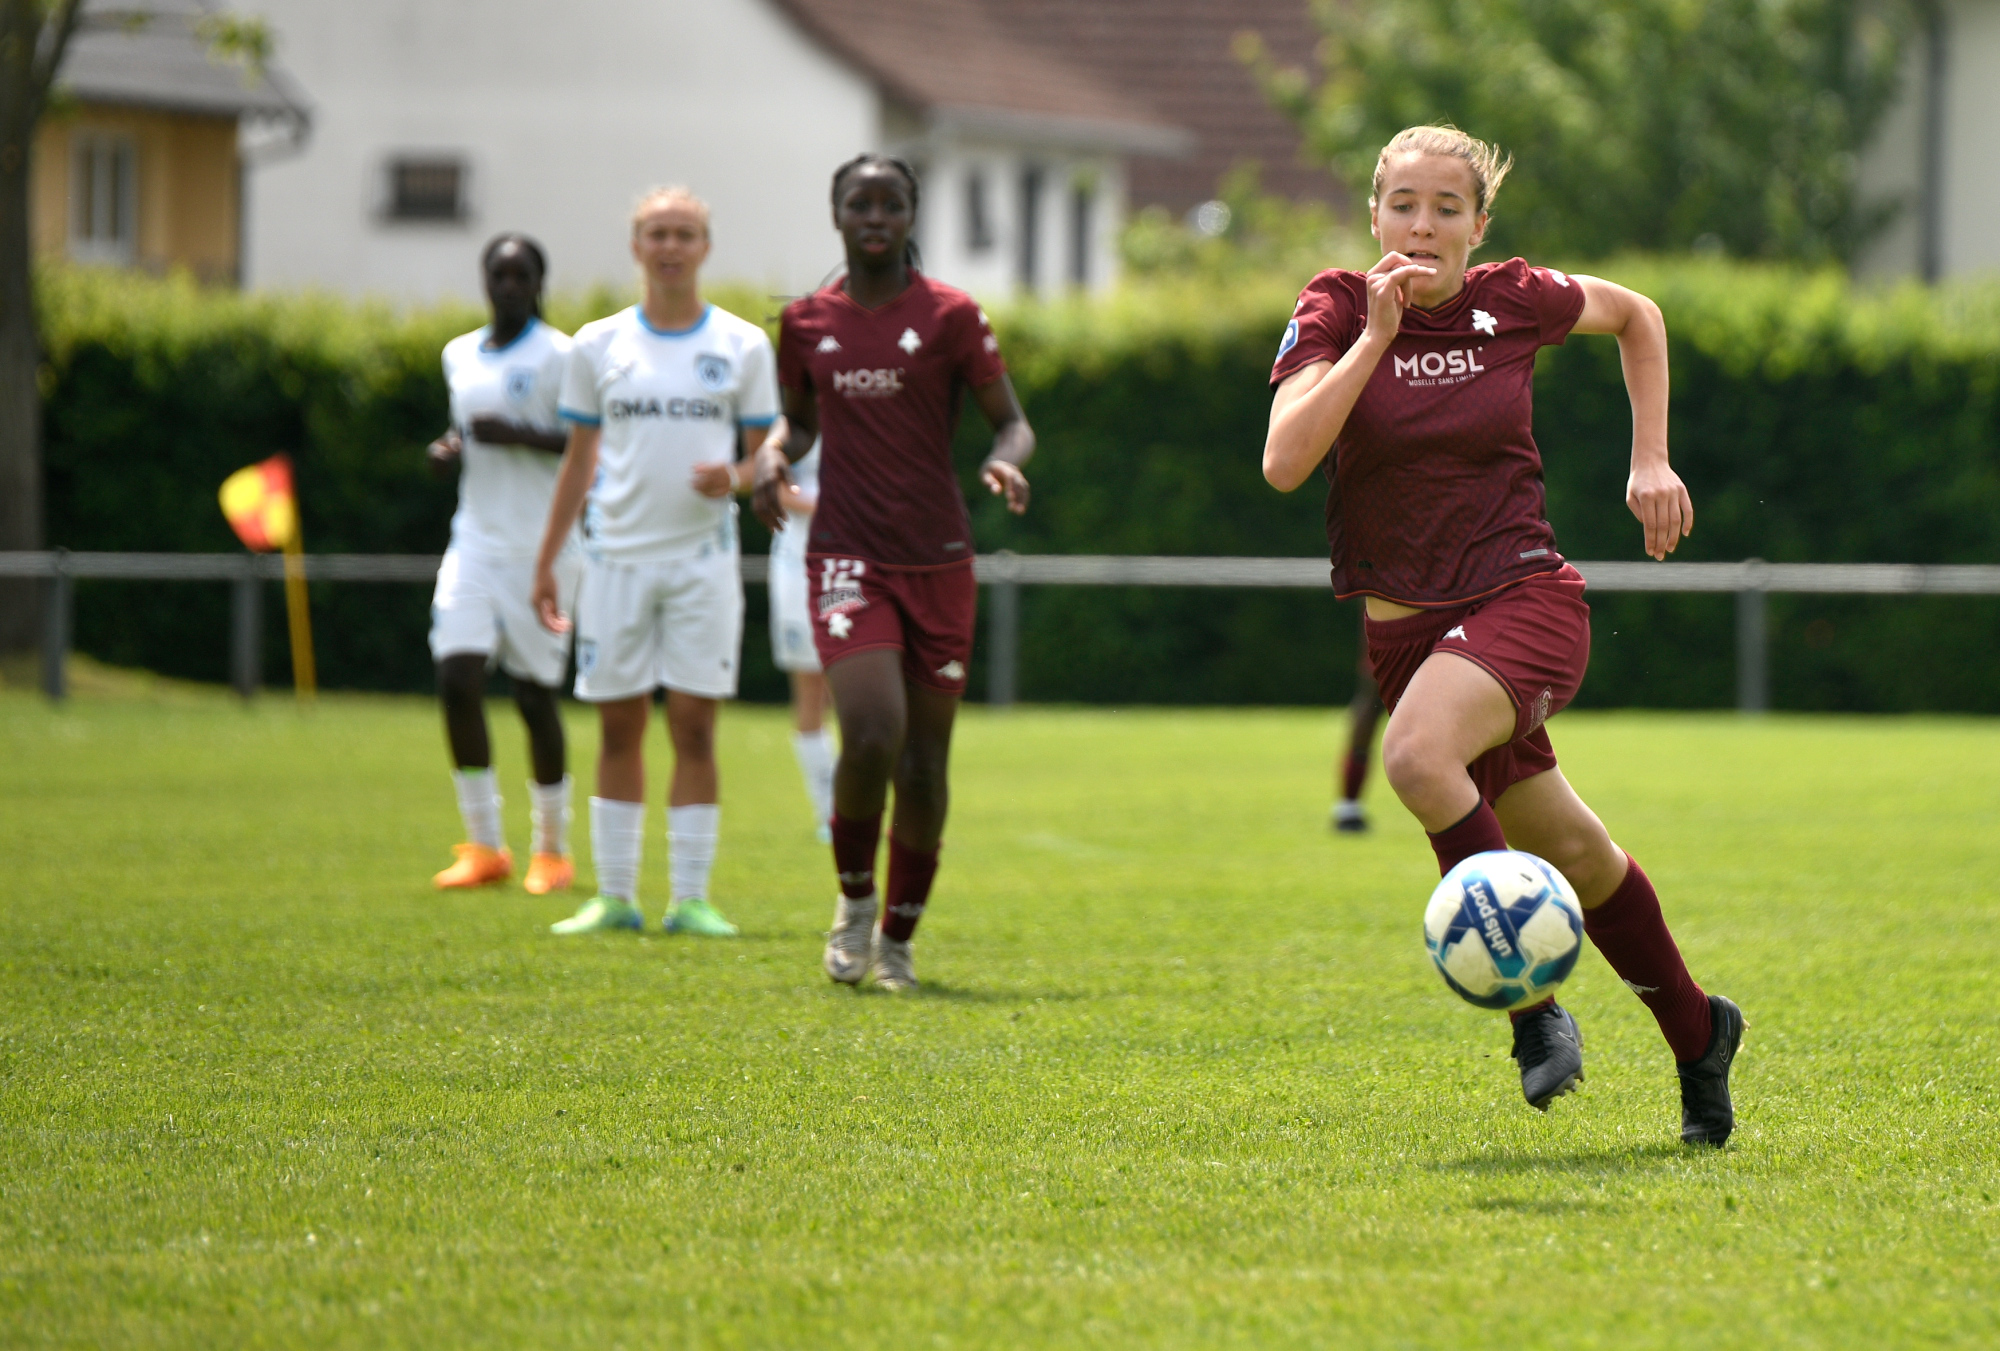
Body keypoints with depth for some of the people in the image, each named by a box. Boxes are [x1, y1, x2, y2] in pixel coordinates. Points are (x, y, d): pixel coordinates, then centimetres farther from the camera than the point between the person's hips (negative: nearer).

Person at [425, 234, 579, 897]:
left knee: (535, 692, -1)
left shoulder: (560, 357, -6)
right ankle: (484, 846, 0)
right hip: (475, 539, 5)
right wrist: (448, 448, 6)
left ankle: (552, 849, 14)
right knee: (457, 680, -9)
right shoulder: (459, 356, 13)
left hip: (539, 546, -5)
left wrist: (521, 436, -20)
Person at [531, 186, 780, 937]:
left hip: (703, 557, -1)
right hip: (617, 557, 1)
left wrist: (736, 478, -16)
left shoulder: (743, 346, 4)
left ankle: (690, 897, -1)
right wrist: (546, 561, 9)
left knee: (693, 726, -4)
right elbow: (579, 459, 12)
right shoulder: (598, 346, 7)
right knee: (619, 727, 3)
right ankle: (614, 897, 8)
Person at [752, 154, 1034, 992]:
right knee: (871, 735, -20)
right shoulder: (807, 322, 7)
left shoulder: (950, 316, -1)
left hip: (937, 561, 0)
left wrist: (1007, 460, -21)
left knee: (924, 765, 3)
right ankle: (854, 898, 6)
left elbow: (1011, 421, 2)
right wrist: (773, 457, 0)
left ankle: (898, 940, 20)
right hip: (848, 559, 0)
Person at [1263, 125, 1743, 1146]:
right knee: (1570, 854, 13)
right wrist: (1375, 337, -21)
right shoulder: (1335, 311, -3)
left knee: (1416, 754, -33)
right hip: (1406, 625, 3)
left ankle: (1532, 999, -22)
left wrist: (1651, 461, 13)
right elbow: (1284, 462, -18)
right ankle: (1696, 1033, 34)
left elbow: (1636, 316, 20)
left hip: (1527, 600, -3)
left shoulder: (1514, 301, -2)